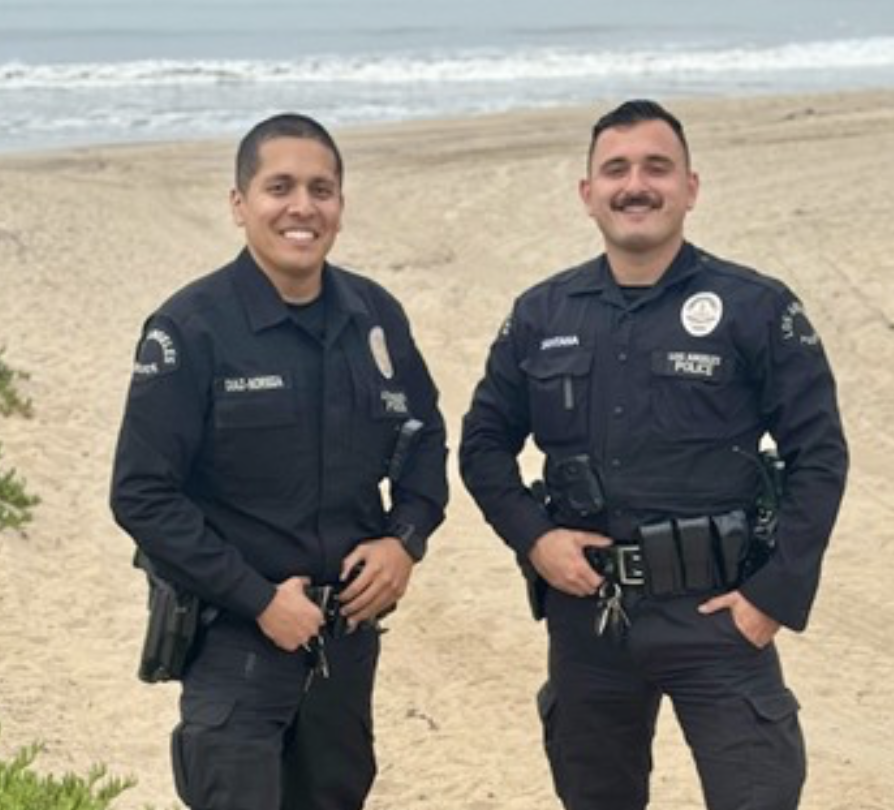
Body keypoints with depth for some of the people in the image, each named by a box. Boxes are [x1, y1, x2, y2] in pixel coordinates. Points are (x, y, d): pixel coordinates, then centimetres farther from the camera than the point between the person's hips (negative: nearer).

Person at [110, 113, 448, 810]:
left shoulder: (376, 315, 0)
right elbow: (143, 496, -15)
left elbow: (424, 435, 14)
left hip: (351, 626, 5)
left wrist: (406, 539, -4)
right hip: (234, 636, -5)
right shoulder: (190, 329, -15)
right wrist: (258, 598, -17)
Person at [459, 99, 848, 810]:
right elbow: (484, 442, 13)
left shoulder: (757, 309, -5)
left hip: (715, 613, -3)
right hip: (585, 612, 4)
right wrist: (531, 536, -4)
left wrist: (777, 593, -11)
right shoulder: (542, 316, 5)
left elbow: (818, 456, -5)